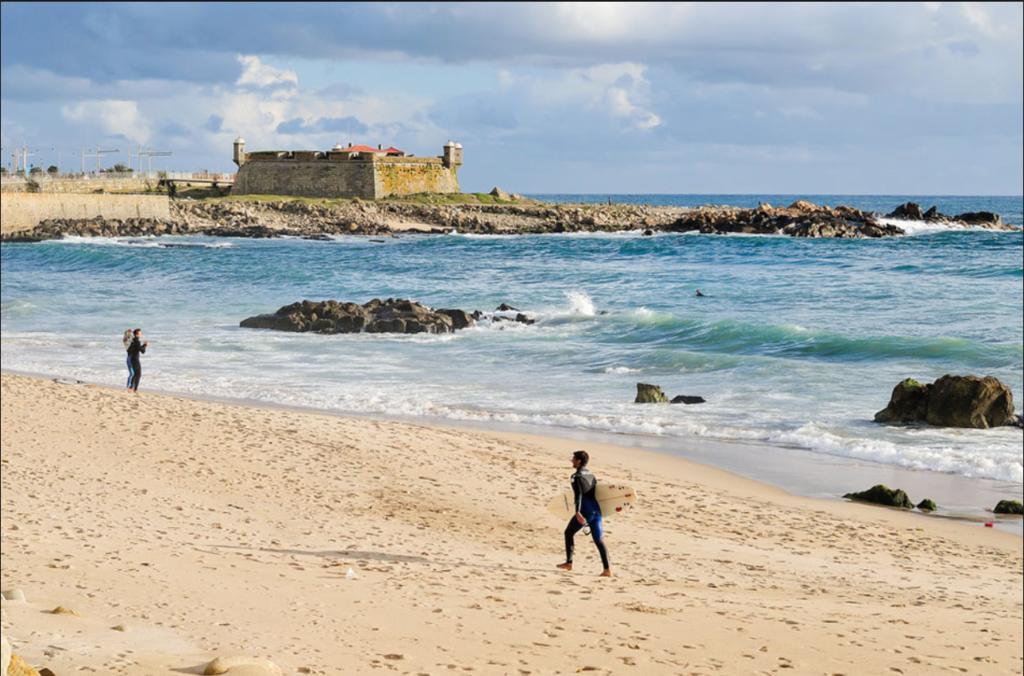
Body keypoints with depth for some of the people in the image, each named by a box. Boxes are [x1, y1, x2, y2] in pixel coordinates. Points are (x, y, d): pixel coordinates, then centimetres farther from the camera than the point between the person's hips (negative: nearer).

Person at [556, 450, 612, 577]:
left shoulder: (577, 477, -7)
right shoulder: (591, 474, 17)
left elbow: (579, 495, -20)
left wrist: (577, 512, -30)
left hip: (585, 512, -7)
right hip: (596, 511, 7)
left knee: (569, 533, 15)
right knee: (599, 540, 2)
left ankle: (569, 563, 15)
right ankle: (607, 569, -11)